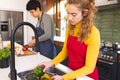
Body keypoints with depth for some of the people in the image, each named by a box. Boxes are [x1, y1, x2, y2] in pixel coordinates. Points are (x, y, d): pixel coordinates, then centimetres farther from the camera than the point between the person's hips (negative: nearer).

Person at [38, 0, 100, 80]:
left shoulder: (93, 33, -23)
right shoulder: (70, 28, -6)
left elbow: (89, 67, -20)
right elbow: (65, 51, 3)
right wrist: (52, 63, -13)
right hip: (71, 73, 5)